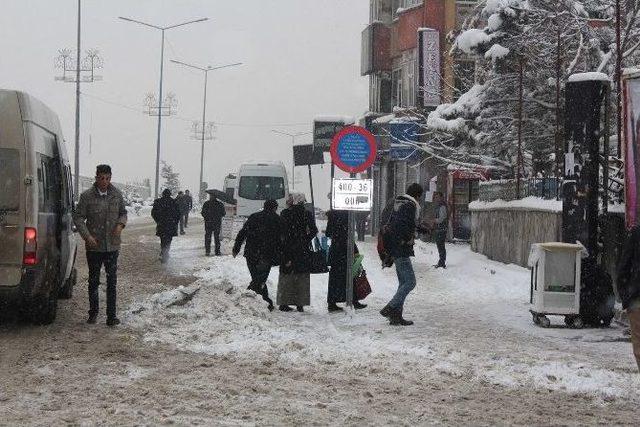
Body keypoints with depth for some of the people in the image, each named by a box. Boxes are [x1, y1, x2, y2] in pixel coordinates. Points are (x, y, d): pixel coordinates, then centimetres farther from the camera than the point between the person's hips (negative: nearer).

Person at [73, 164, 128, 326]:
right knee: (94, 281, 10)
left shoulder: (117, 194, 3)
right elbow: (78, 217, -3)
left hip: (112, 245, 1)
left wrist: (121, 224, -6)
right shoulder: (87, 196, -5)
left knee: (112, 281, -1)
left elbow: (123, 212, 17)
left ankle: (111, 315, 3)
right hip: (94, 246, -1)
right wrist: (87, 235, -14)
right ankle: (93, 313, 23)